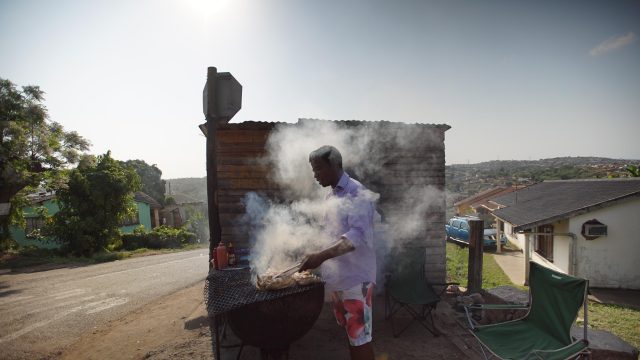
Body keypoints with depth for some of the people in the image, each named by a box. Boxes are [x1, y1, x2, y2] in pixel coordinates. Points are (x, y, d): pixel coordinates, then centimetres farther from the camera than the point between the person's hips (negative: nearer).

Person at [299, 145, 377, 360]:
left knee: (360, 337, 3)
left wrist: (322, 256, -34)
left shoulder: (357, 194, -15)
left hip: (355, 279, -8)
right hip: (337, 278, 8)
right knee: (350, 333, 20)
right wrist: (319, 260, 15)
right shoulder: (331, 196, 11)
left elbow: (357, 235, -26)